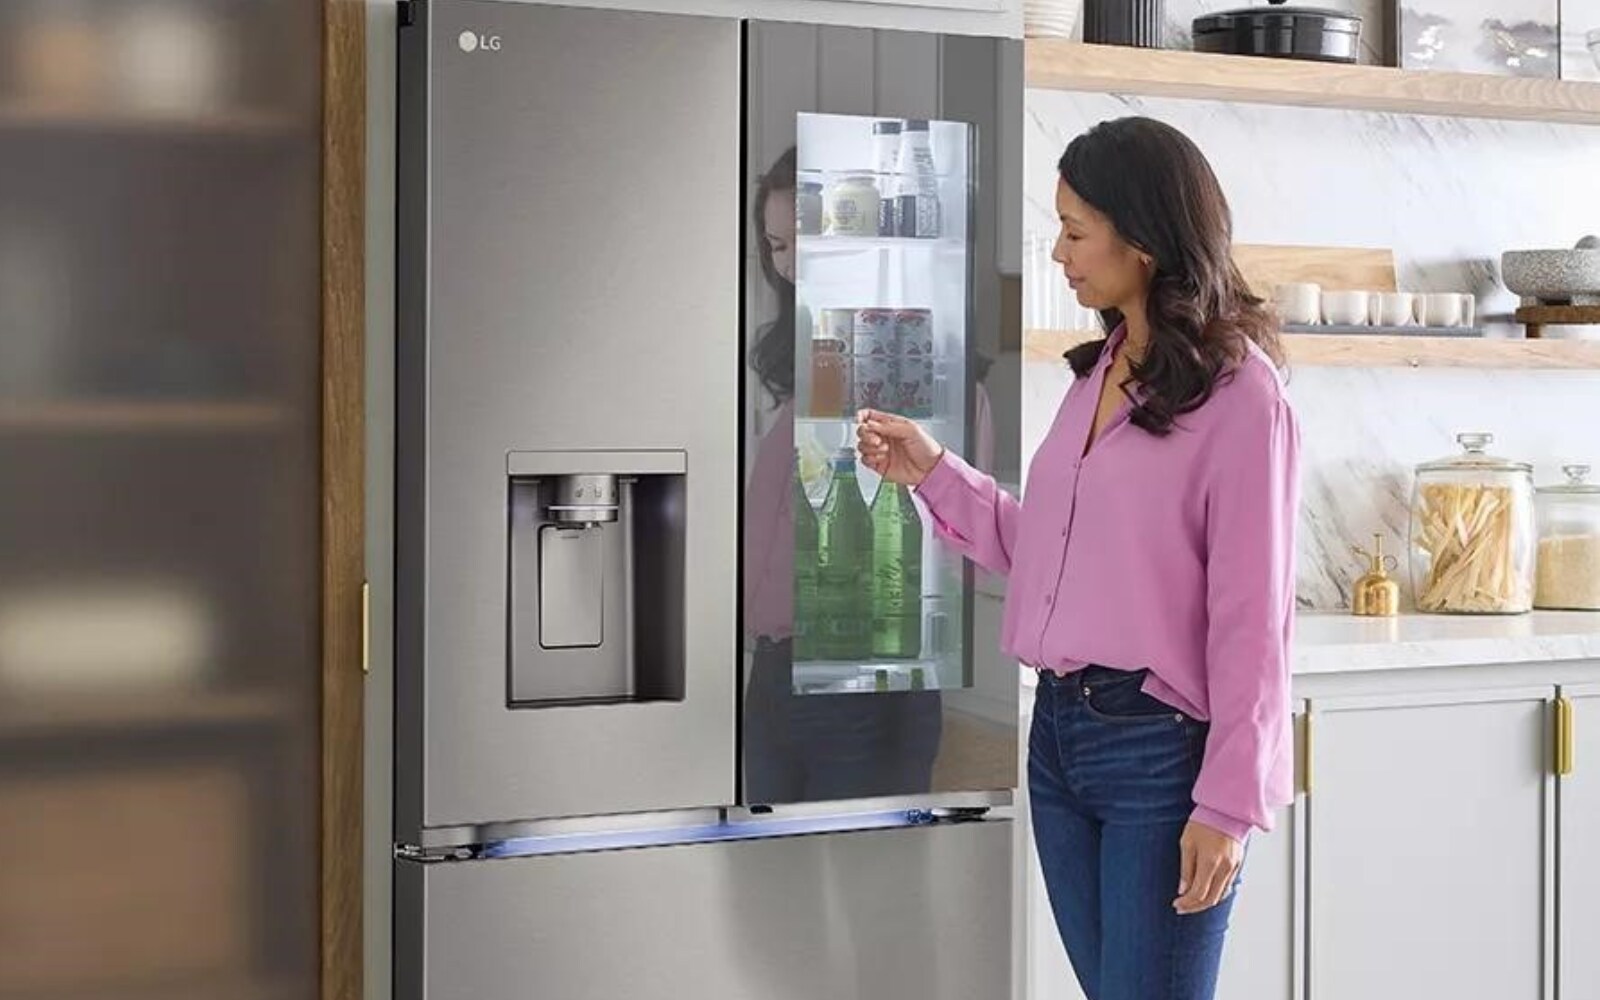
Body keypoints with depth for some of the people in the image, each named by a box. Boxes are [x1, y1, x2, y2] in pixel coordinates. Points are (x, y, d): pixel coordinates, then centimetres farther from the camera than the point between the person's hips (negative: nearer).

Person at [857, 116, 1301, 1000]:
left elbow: (1253, 618, -13)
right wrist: (931, 472, 10)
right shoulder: (1098, 374, 11)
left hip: (1162, 751, -7)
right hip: (1059, 734, 7)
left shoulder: (1238, 392, -12)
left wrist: (1226, 805, -15)